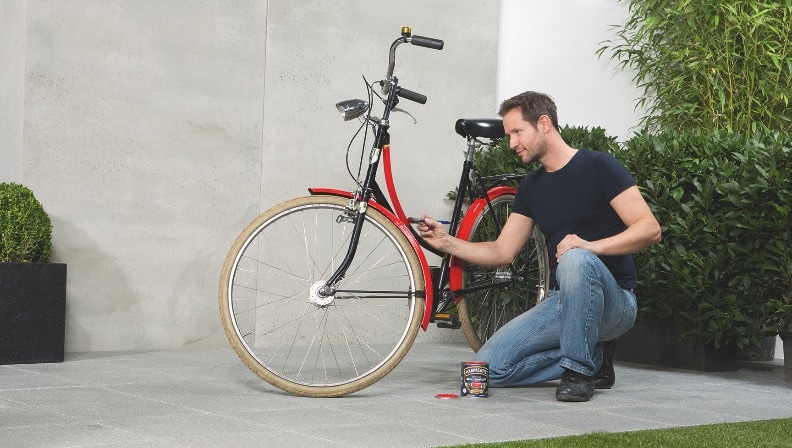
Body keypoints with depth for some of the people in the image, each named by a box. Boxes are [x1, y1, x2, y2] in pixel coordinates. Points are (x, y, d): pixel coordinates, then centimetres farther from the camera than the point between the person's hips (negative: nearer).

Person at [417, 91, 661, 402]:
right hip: (562, 301, 6)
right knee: (490, 368, -11)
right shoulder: (532, 187, 12)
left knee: (576, 259, -40)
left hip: (614, 302, -6)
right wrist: (447, 243, -2)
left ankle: (579, 369, -22)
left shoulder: (597, 167, -8)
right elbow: (502, 252, 12)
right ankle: (594, 358, 4)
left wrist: (592, 245, -30)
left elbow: (650, 229, -16)